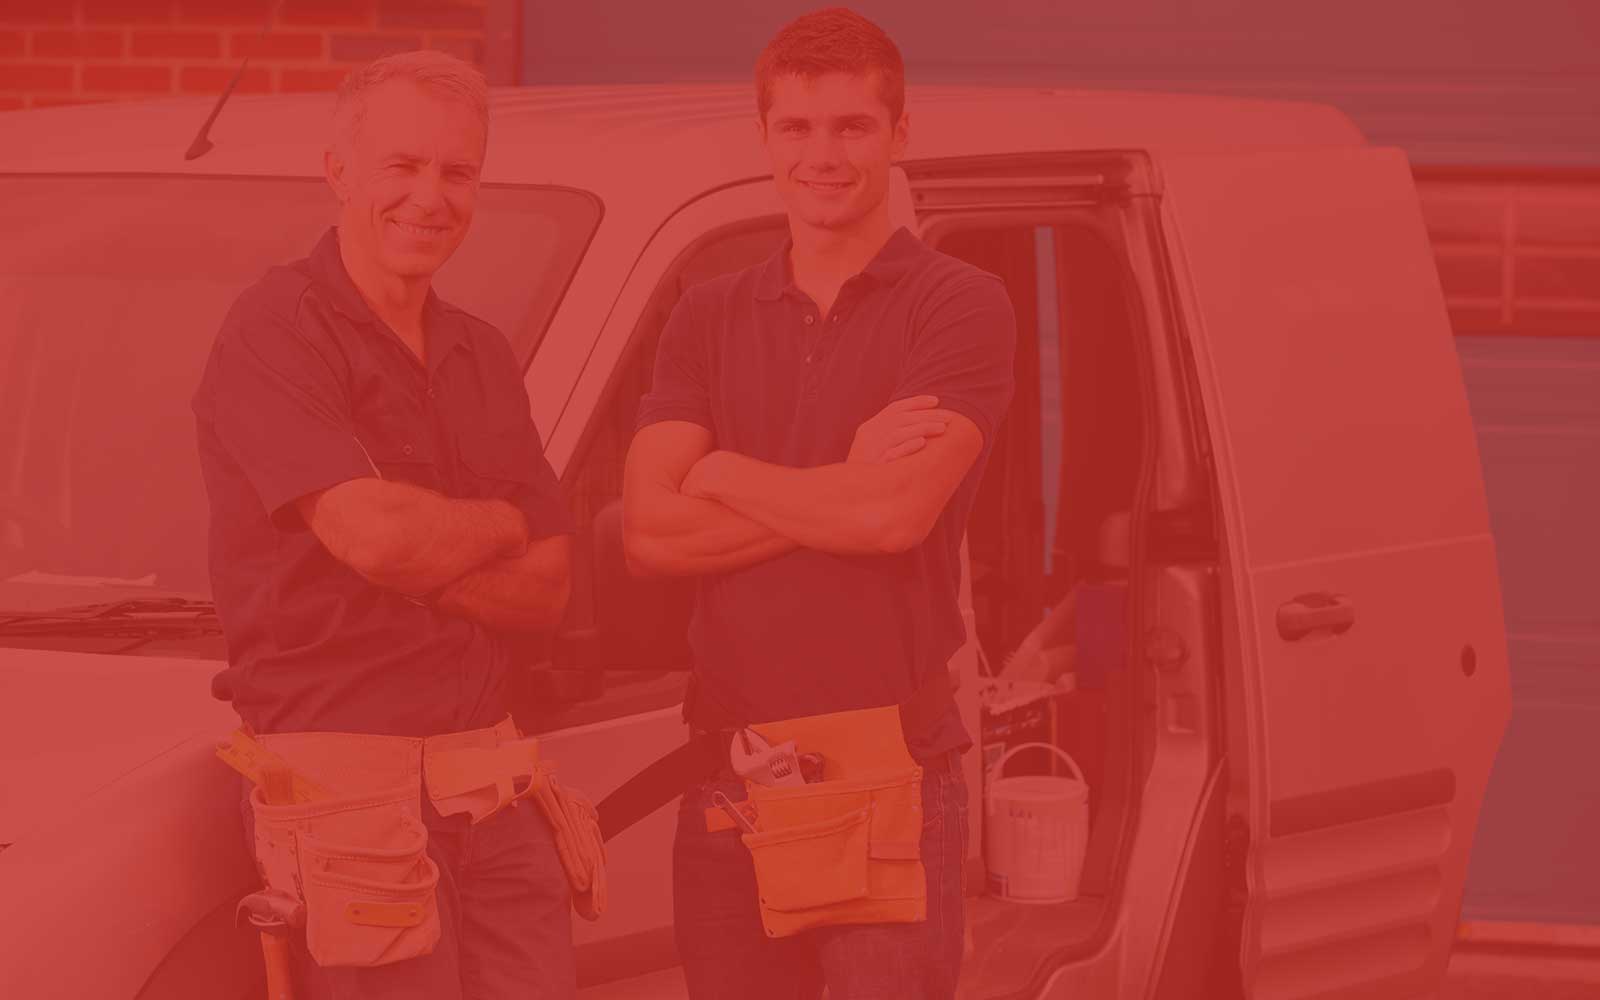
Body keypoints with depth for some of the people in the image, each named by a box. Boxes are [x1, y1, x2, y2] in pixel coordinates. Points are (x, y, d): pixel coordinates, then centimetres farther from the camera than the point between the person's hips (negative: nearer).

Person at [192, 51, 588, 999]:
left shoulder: (482, 357, 17)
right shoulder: (276, 333, -8)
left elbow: (547, 588, 11)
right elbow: (371, 533, -21)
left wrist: (428, 549, -8)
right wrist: (499, 526, 0)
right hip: (346, 771, -7)